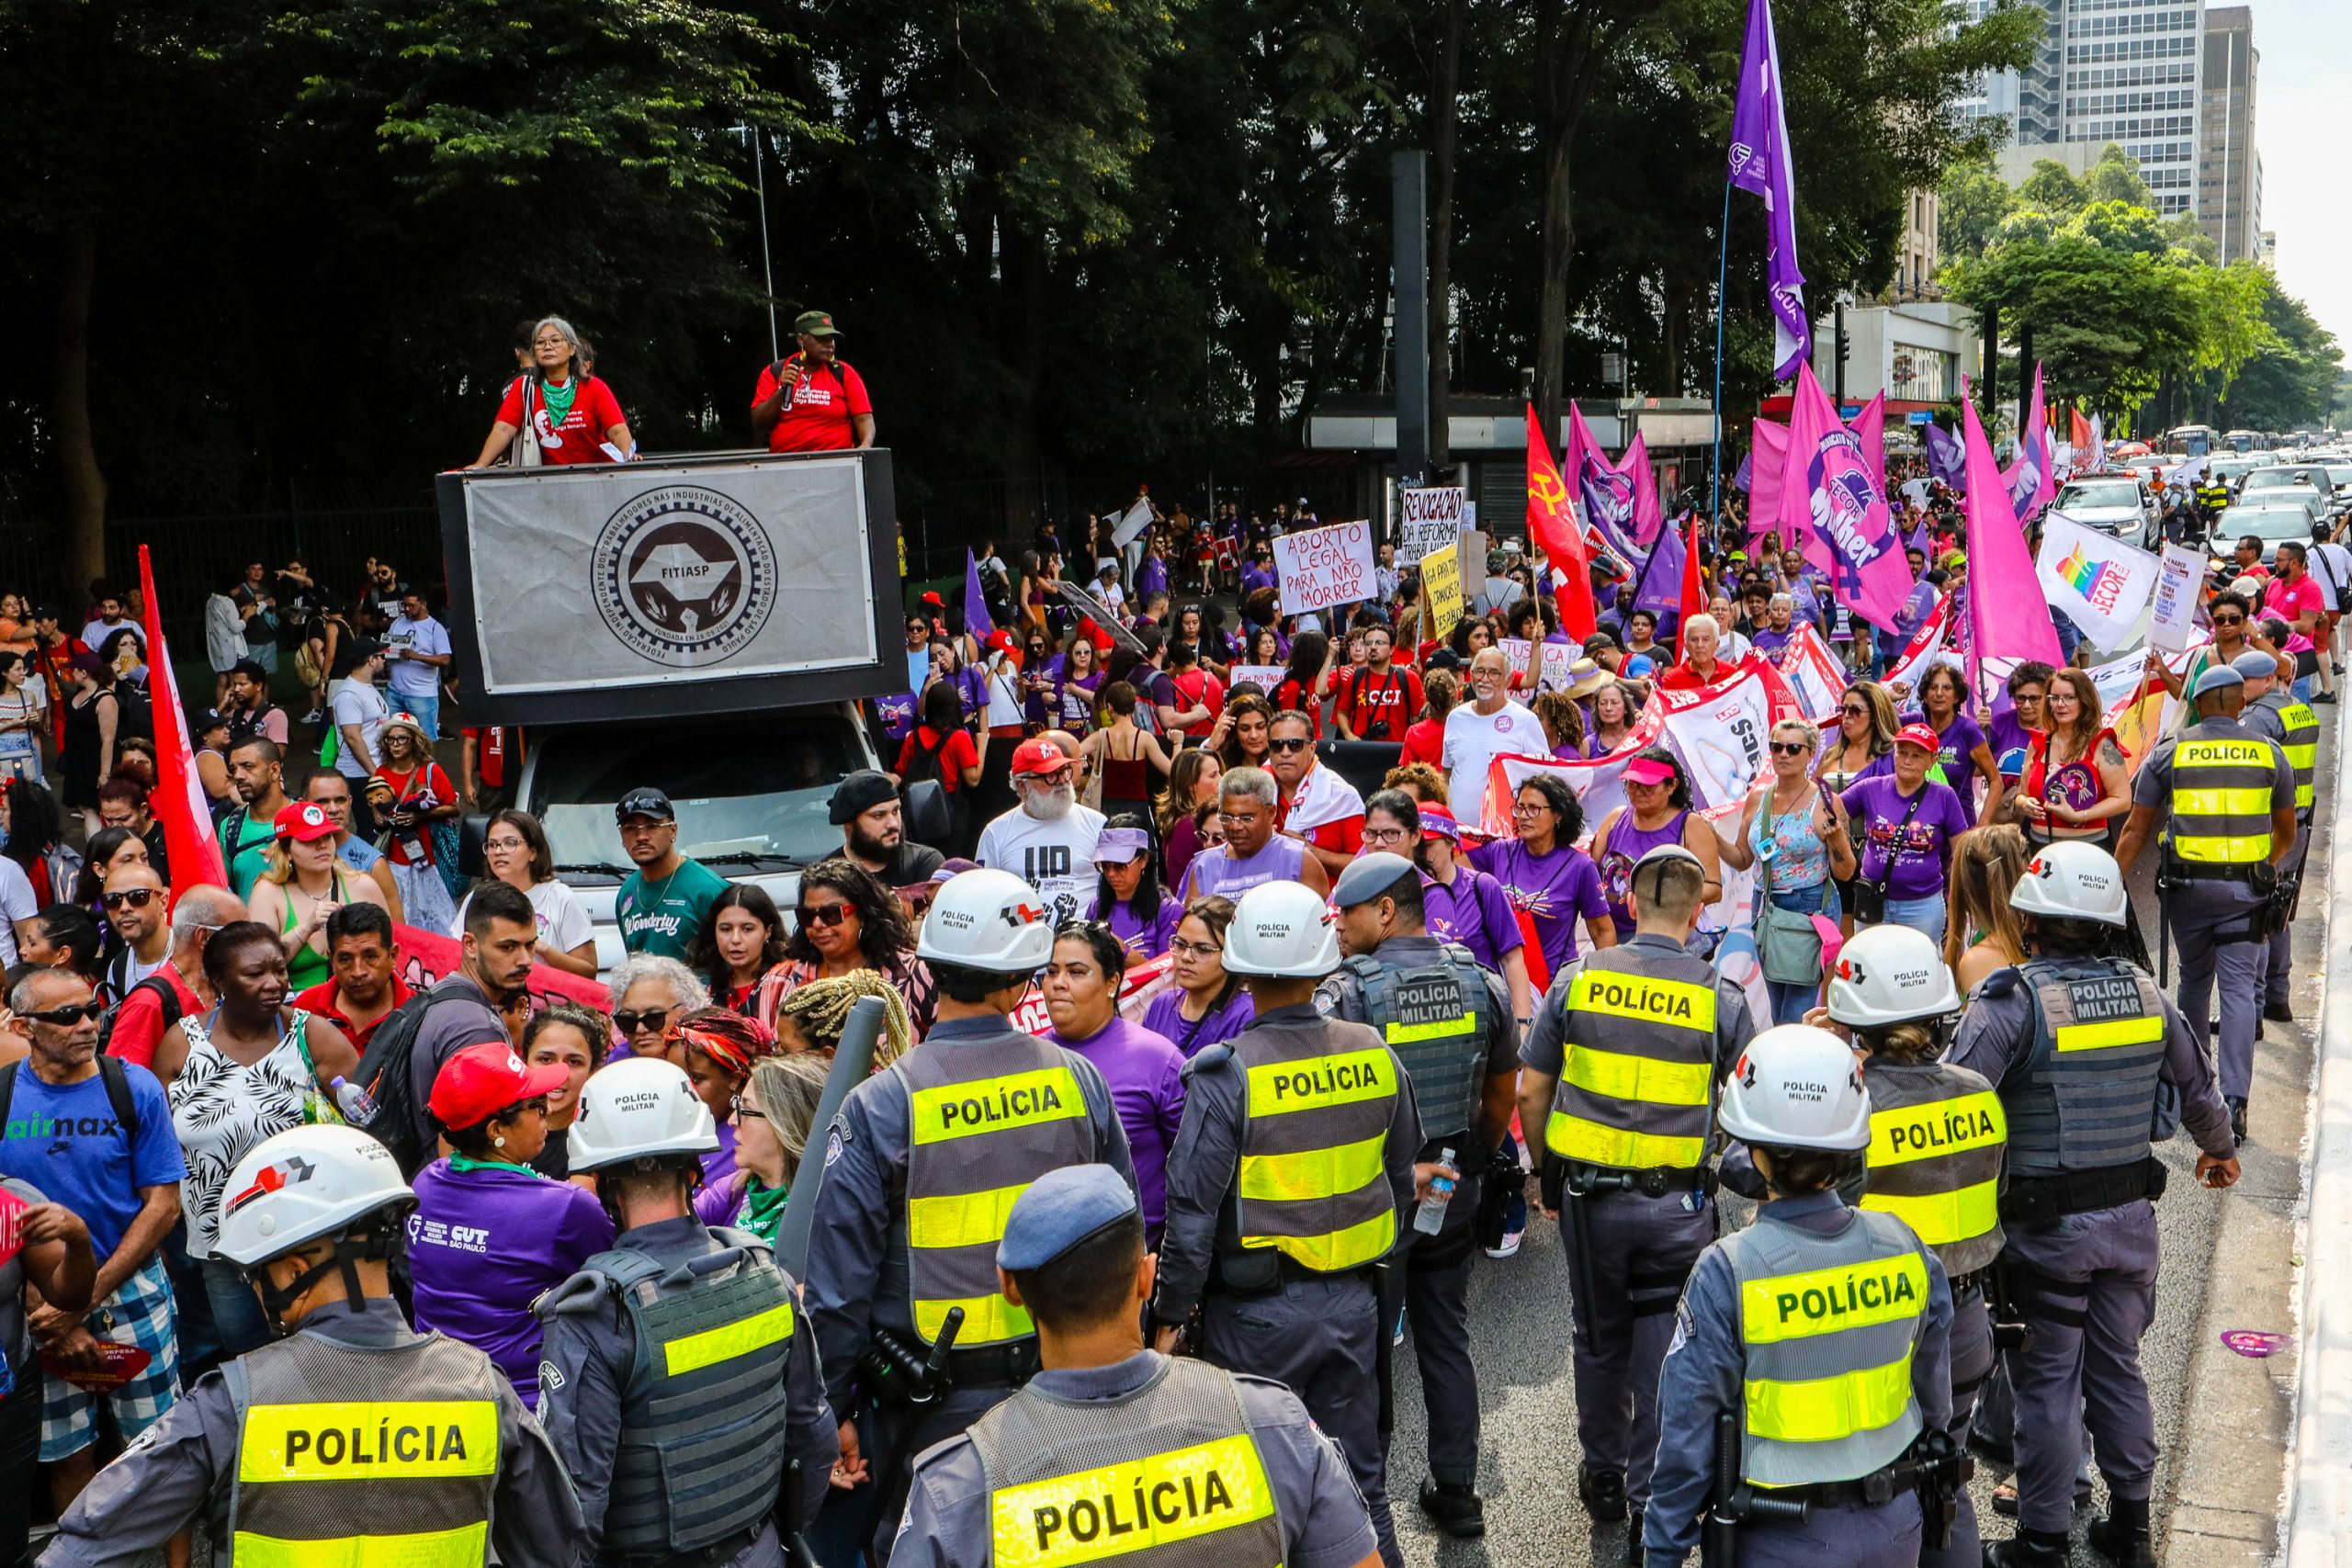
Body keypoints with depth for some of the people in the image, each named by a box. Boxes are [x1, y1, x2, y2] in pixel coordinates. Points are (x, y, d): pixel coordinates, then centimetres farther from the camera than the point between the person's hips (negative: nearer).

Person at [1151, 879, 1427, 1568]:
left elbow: (1193, 1214, -16)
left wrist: (1170, 1317, -5)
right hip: (1353, 1303, 5)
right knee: (1358, 1479, 18)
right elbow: (1400, 1179, 10)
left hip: (1258, 1313, -4)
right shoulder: (1374, 1055, -3)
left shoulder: (1225, 1076, -18)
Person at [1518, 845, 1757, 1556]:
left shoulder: (1576, 980, -4)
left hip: (1589, 1196, 2)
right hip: (1679, 1205, -2)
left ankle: (1602, 1477, 35)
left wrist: (1547, 1176, 14)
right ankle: (1652, 1503, 17)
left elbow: (1532, 1096, 1)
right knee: (1664, 1351, 10)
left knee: (1600, 1341, 19)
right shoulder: (1720, 998, -8)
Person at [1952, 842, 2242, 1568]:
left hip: (2047, 1227, -5)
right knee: (2119, 1370, 19)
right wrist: (2221, 1149, 33)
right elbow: (2198, 1090, 16)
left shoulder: (2011, 1001, -18)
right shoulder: (2145, 993, 1)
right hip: (2131, 1218, 5)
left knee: (2047, 1382, 5)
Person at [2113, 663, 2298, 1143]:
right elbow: (2286, 835, 16)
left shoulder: (2169, 752, 1)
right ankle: (2234, 1100, -10)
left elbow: (2136, 829, -1)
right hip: (2246, 889, -1)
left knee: (2193, 978, 19)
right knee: (2239, 988, -1)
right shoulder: (2270, 754, 4)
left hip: (2186, 886, 1)